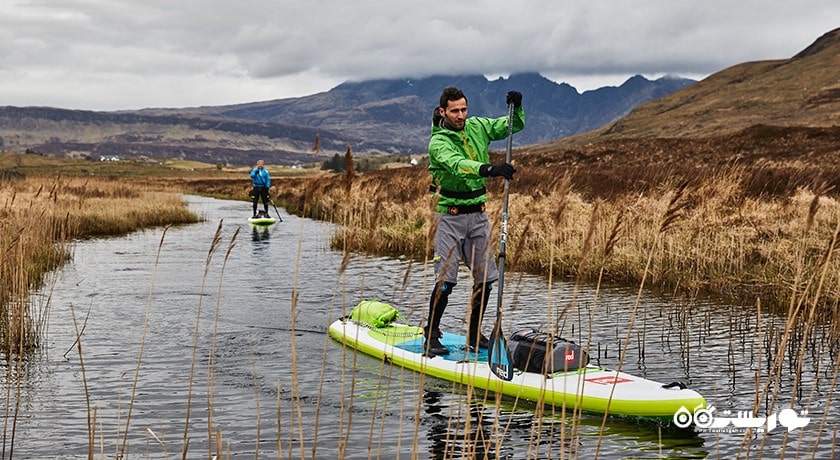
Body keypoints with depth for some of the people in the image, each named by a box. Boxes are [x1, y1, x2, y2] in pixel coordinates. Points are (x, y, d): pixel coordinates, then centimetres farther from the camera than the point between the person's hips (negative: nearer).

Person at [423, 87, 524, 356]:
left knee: (485, 278, 5)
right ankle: (431, 335, 7)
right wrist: (488, 169, -49)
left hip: (478, 214, 6)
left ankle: (474, 334, 20)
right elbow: (457, 165, -33)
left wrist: (517, 107, -11)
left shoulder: (477, 127, 5)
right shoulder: (438, 142, -14)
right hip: (450, 215, -5)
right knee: (446, 279, -8)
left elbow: (514, 125, 11)